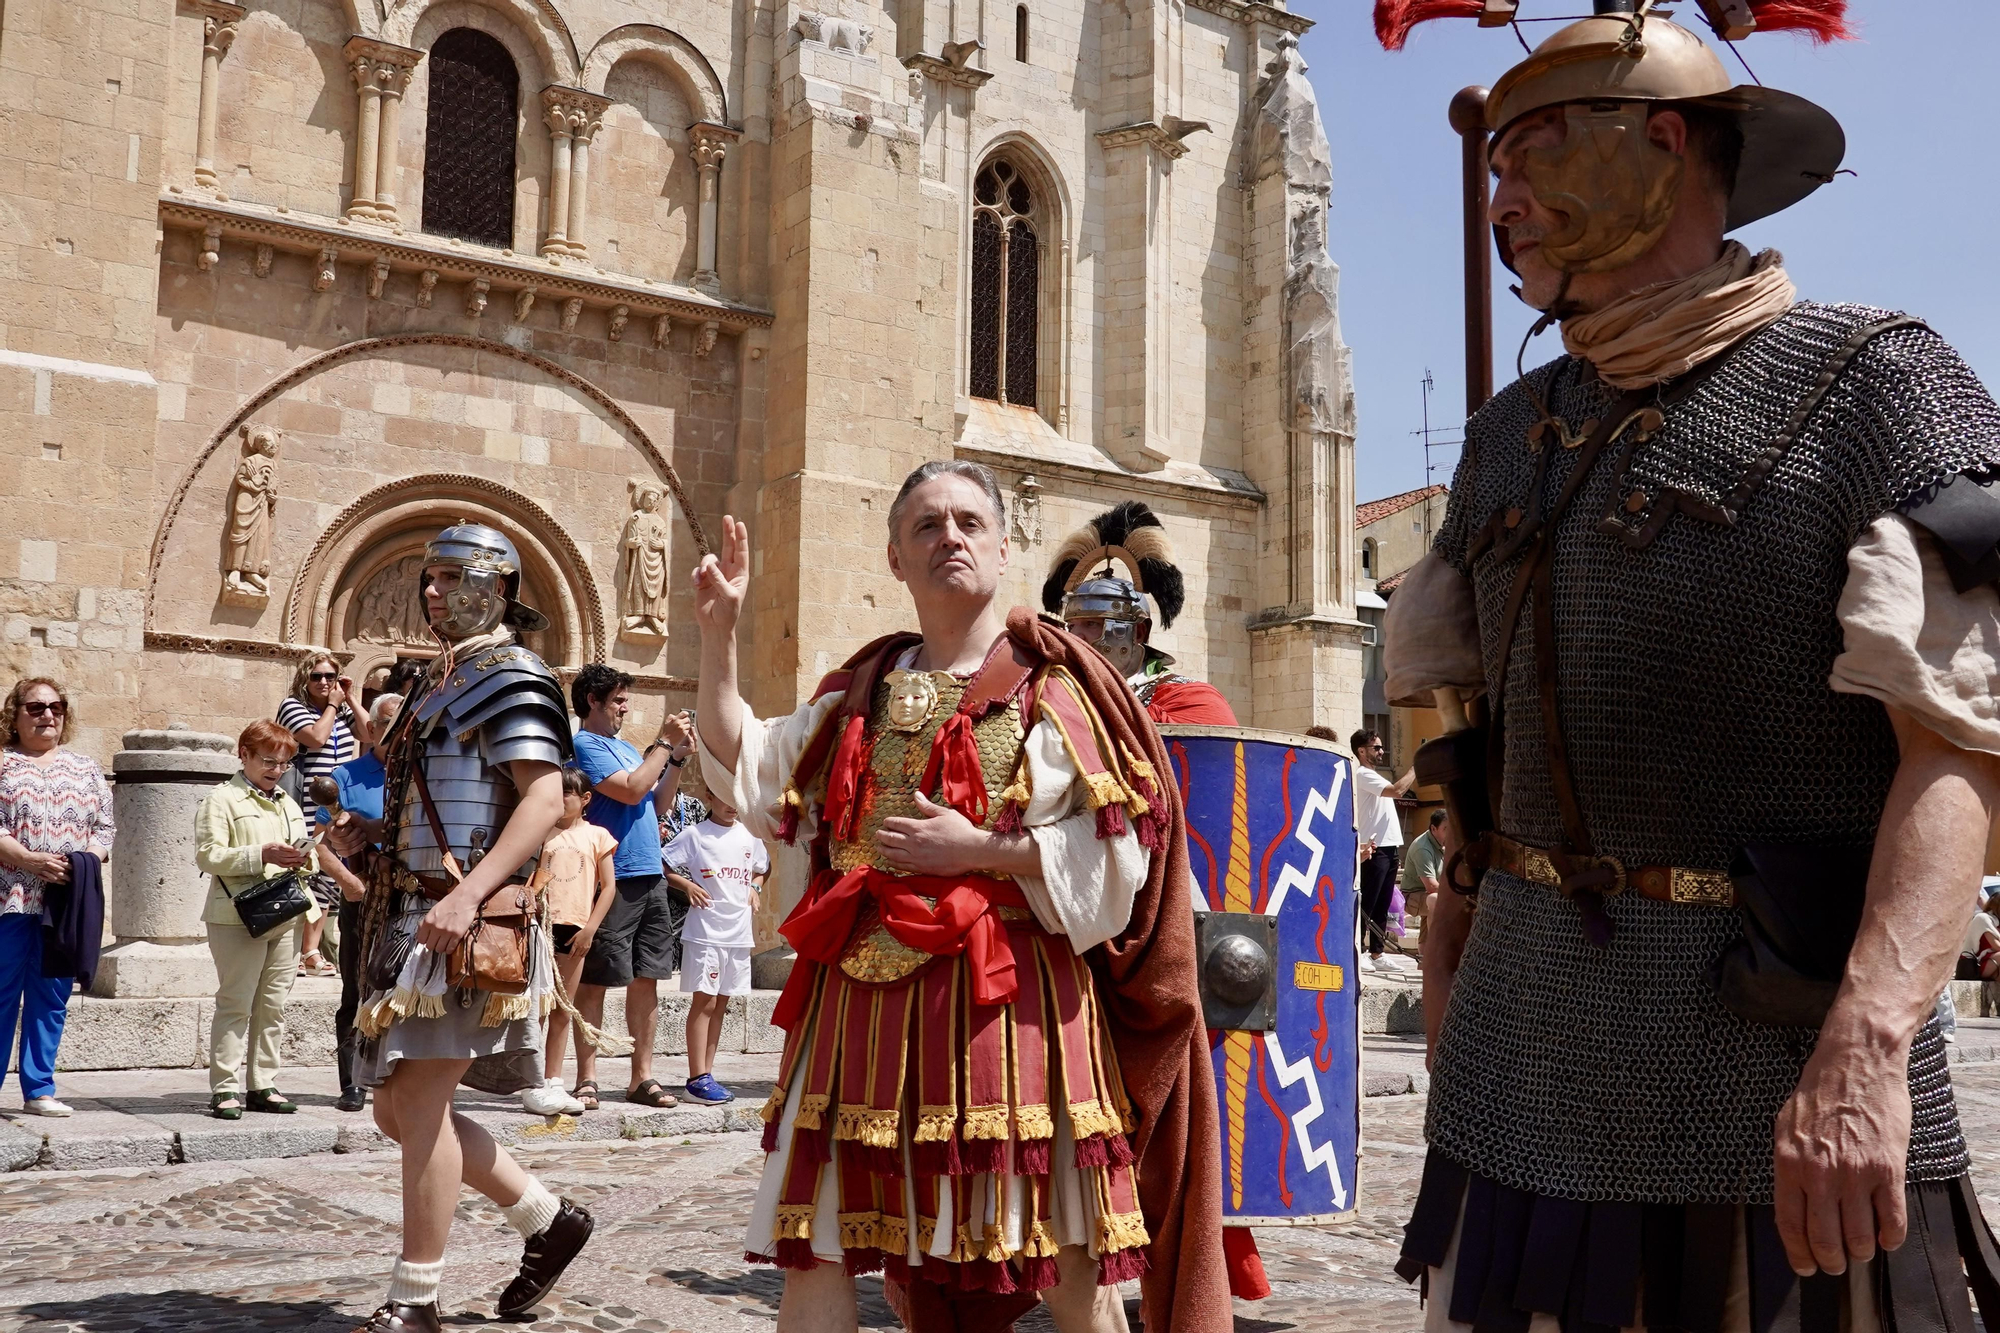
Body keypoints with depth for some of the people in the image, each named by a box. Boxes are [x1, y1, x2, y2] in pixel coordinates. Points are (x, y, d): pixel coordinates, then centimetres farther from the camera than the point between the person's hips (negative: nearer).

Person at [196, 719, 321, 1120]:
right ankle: (225, 1089, -1)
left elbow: (309, 856, 27)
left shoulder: (289, 804, 22)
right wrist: (262, 856, -20)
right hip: (238, 917, -6)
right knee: (235, 1004, -4)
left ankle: (263, 1085, 14)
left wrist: (306, 858, 3)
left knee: (274, 1005, 8)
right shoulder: (221, 800, 0)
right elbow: (208, 856, -11)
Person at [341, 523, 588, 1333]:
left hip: (470, 921, -10)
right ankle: (549, 1220, 25)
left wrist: (467, 893, -29)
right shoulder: (436, 684, 20)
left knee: (420, 1100, -8)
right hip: (410, 917, 10)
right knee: (398, 1108, 12)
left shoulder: (513, 678, -8)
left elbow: (544, 800, -20)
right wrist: (369, 832, 9)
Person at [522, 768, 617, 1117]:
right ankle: (533, 1087, -2)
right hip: (542, 924, -1)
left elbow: (608, 886, 5)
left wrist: (589, 928, -4)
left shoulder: (596, 836, 7)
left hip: (574, 929, 1)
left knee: (562, 1010, 9)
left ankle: (553, 1083, 16)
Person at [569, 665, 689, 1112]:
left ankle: (642, 1077, 13)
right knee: (595, 981, -2)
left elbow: (656, 801, 22)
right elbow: (632, 790, -17)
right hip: (612, 878, -8)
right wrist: (664, 743, -10)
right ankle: (587, 1080, 2)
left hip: (650, 876, 8)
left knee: (647, 979, 8)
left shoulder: (626, 747, 21)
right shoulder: (585, 746, -6)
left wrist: (678, 756, 12)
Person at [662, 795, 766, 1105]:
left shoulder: (749, 836, 13)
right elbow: (660, 865, -3)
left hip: (739, 932, 6)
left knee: (720, 1003, 9)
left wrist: (755, 888, 11)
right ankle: (698, 1079, -5)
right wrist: (686, 885, -15)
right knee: (704, 1001, -8)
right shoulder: (694, 835, -3)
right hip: (705, 931, -6)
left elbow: (762, 868, 29)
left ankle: (706, 1074, 15)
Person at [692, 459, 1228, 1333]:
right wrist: (718, 631, 9)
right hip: (862, 999, 5)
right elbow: (744, 772, 16)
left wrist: (979, 850, -14)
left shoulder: (1054, 683, 0)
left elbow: (1120, 850, -7)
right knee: (812, 1253, 6)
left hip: (1009, 997, -4)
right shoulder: (863, 692, 16)